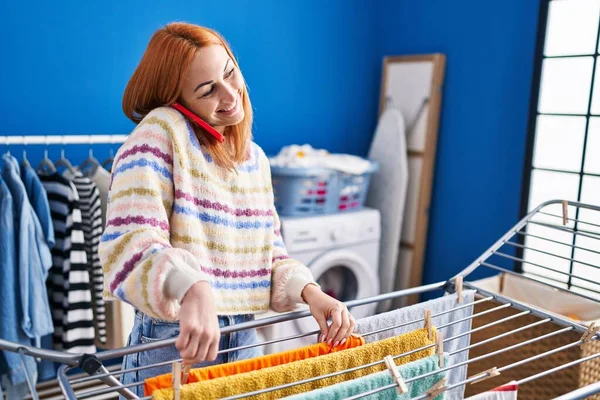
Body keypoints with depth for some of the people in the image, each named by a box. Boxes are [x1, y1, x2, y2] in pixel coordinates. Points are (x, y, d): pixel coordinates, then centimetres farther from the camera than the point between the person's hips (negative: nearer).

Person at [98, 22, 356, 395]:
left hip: (244, 340, 6)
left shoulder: (256, 159, 8)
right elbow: (130, 243, -24)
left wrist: (310, 292, -9)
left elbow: (268, 252, 8)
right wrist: (193, 290, -41)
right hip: (172, 345, -6)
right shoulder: (161, 132, -13)